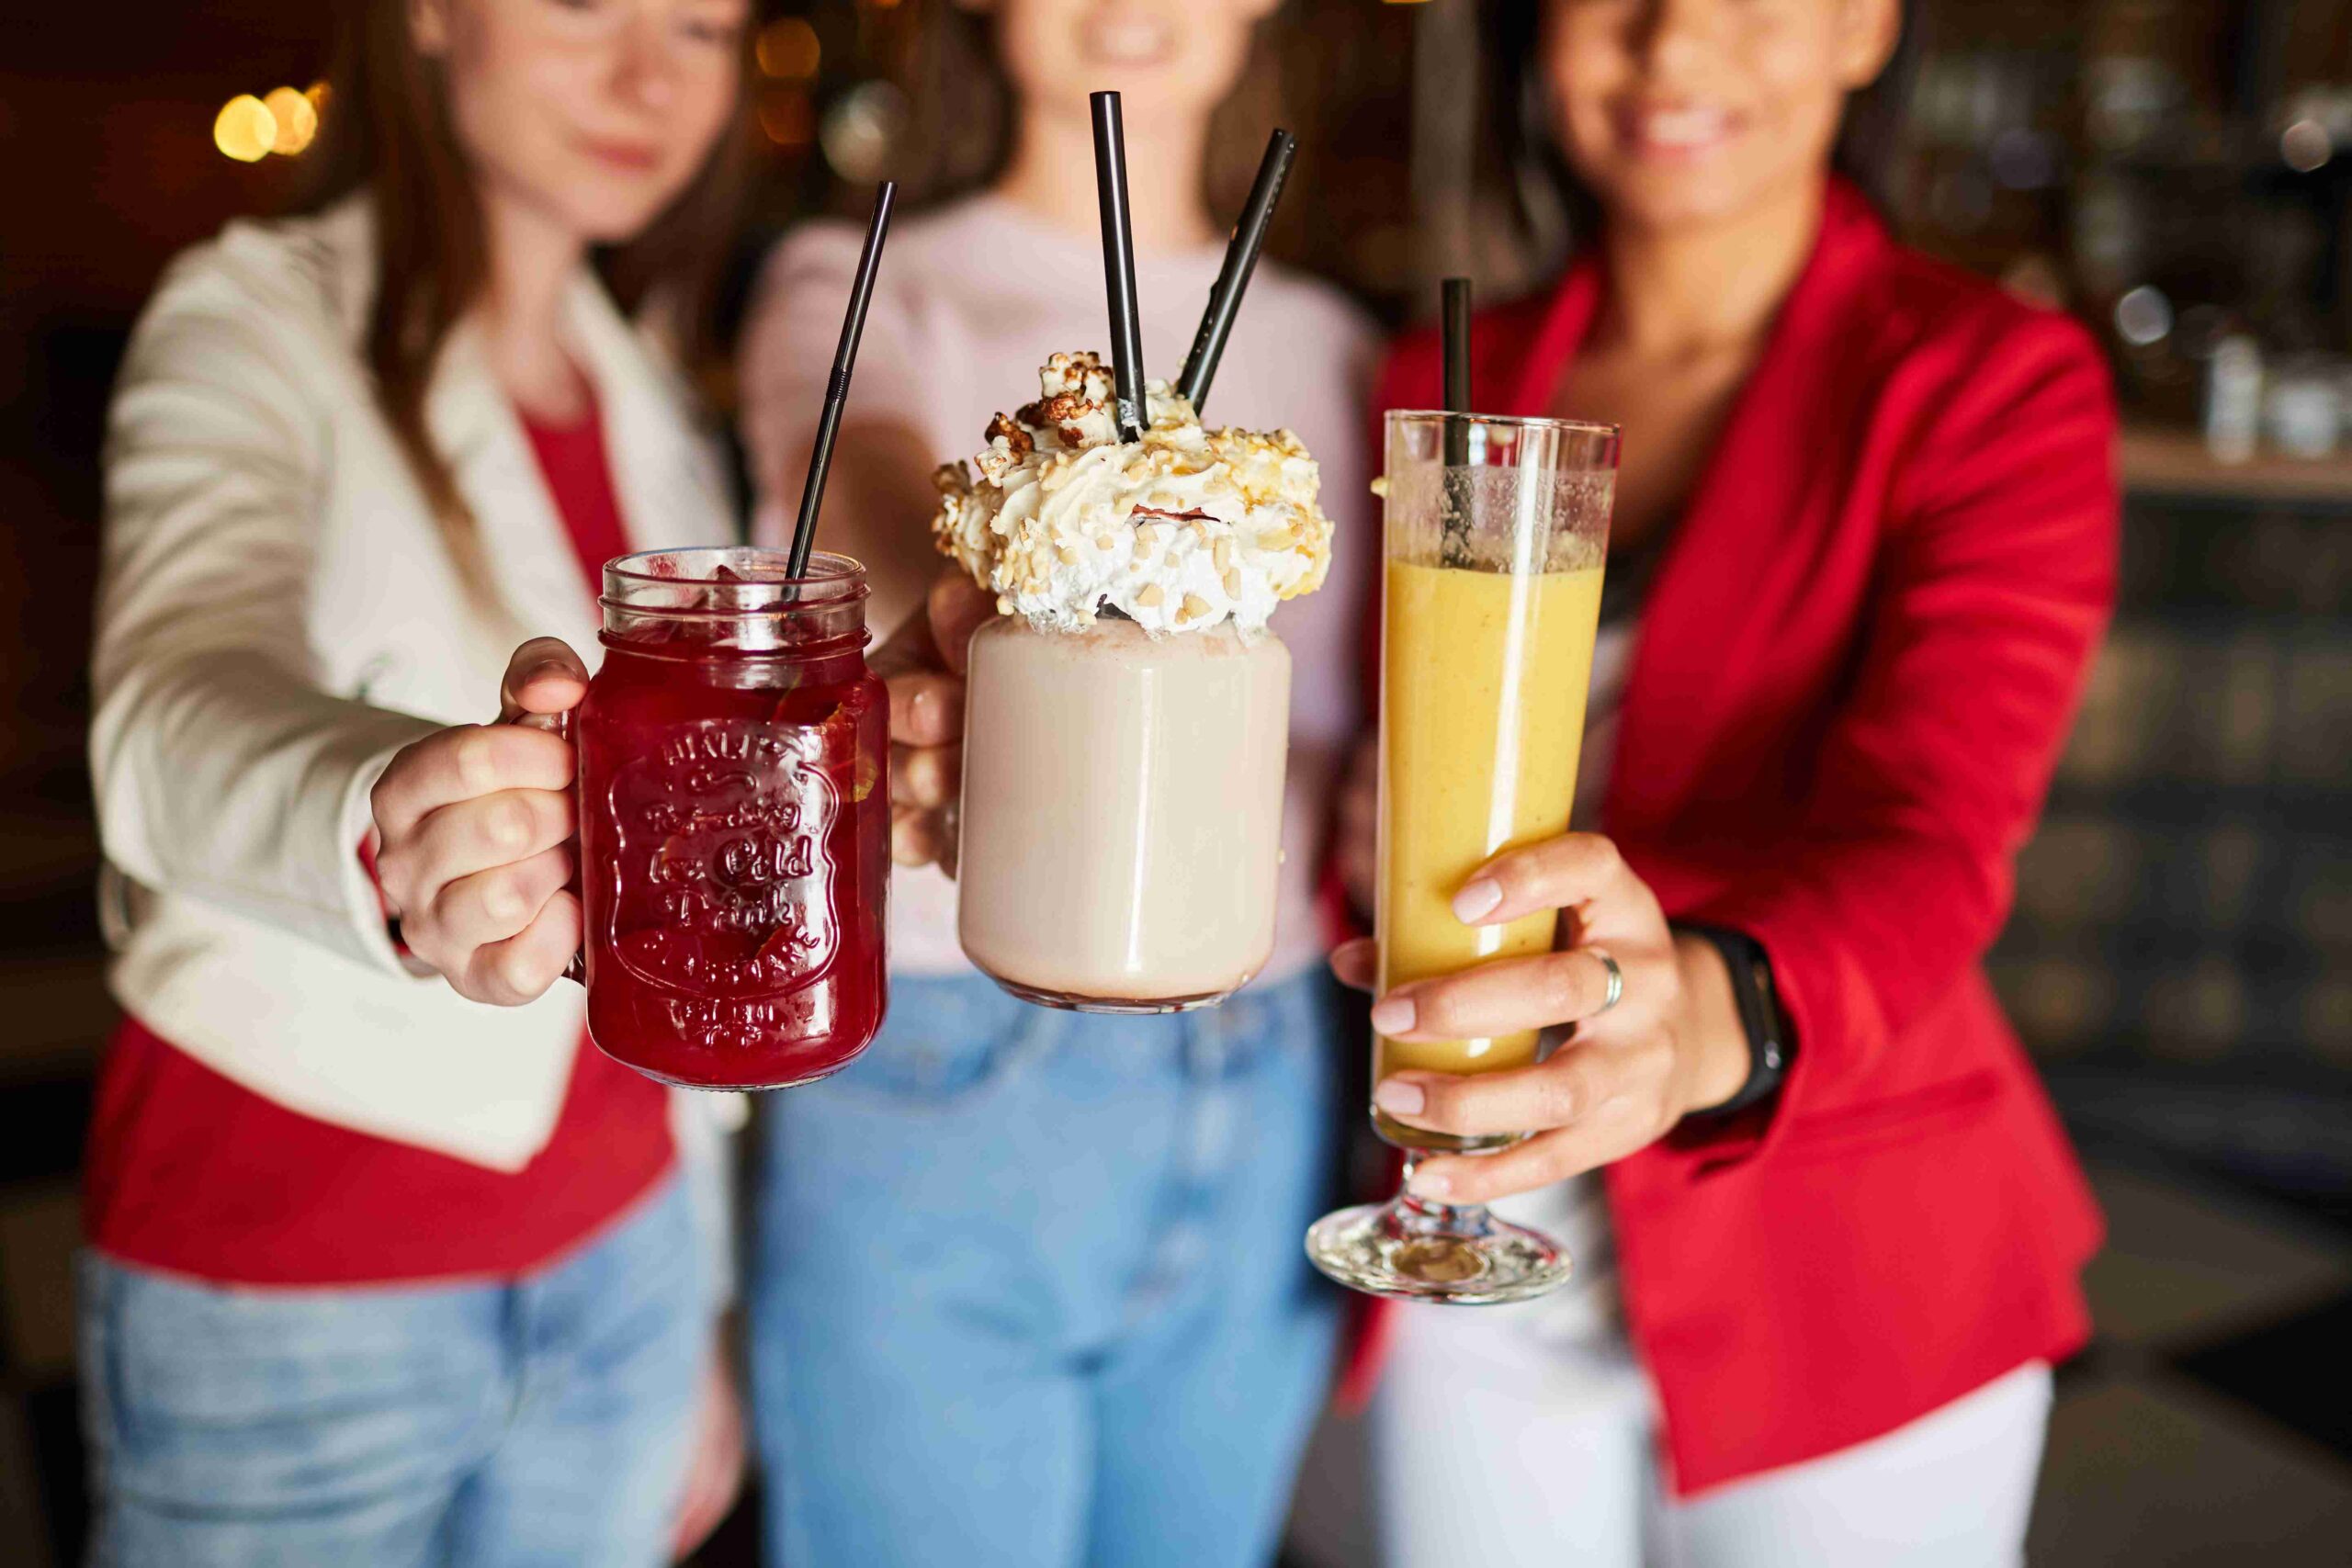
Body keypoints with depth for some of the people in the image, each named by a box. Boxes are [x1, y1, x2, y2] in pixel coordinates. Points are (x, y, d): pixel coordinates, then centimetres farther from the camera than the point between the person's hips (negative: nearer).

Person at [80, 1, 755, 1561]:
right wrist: (391, 835, -53)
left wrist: (703, 1309, 10)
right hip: (282, 1275, -5)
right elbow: (182, 702, -30)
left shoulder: (659, 401, 7)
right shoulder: (260, 321, -10)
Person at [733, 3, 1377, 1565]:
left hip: (1270, 1116, 4)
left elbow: (1347, 742, 14)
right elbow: (877, 495, -25)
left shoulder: (1330, 349, 11)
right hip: (941, 1095, -4)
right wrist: (966, 616, -47)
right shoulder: (861, 294, -2)